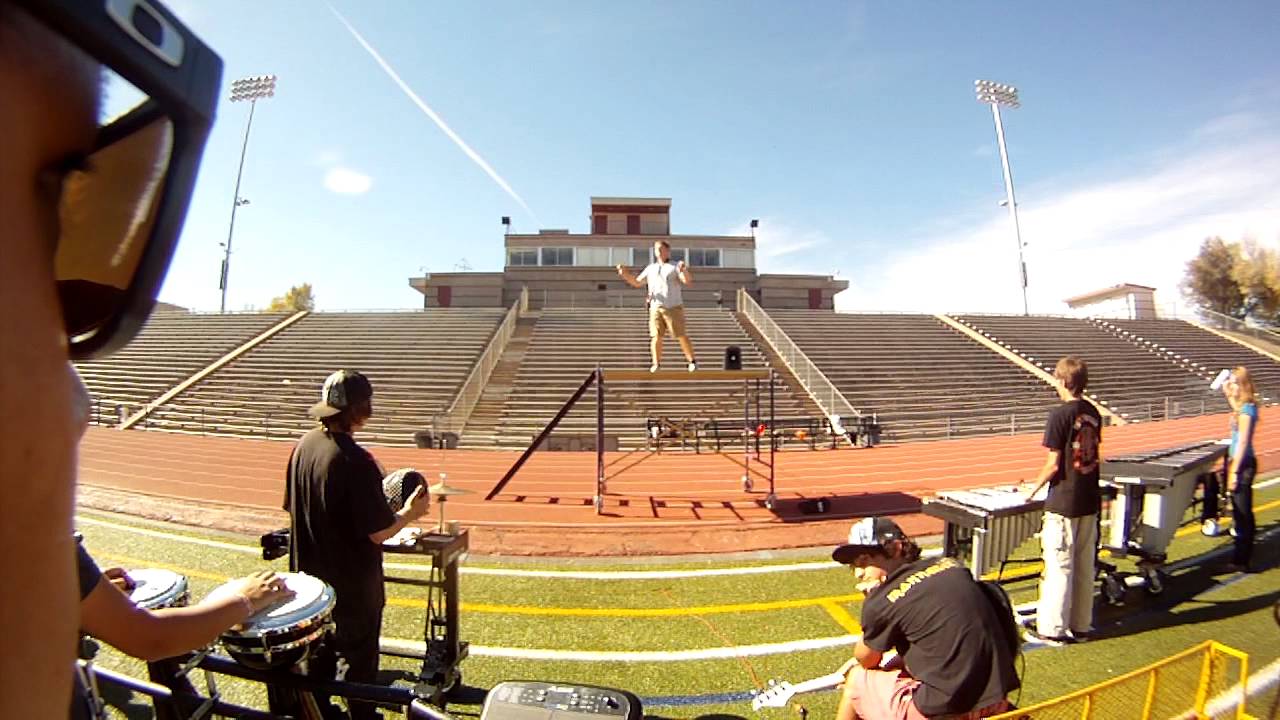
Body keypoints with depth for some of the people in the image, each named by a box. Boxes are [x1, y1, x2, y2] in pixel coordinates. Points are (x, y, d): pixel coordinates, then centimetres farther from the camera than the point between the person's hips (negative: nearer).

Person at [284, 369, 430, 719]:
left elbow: (292, 507, 7)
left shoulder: (303, 446, -6)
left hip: (312, 575, 7)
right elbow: (379, 532, -25)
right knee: (360, 661, 14)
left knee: (320, 654, 26)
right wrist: (409, 512, -8)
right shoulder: (356, 462, -29)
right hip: (354, 583, -7)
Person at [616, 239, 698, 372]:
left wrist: (684, 270, -31)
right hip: (656, 308, 3)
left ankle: (692, 361, 10)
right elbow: (637, 283, 19)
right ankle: (656, 363, 0)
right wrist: (625, 274, 2)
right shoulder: (650, 268, 17)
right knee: (656, 336, -6)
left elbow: (687, 281, -10)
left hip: (673, 308, -3)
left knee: (681, 336, -2)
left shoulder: (674, 267, 4)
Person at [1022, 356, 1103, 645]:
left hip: (1063, 502, -7)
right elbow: (1093, 455, 11)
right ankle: (1081, 625, 26)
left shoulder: (1060, 415, -17)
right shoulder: (1093, 413, 5)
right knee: (1085, 566, 15)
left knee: (1059, 567, 1)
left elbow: (1054, 464, -18)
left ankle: (1052, 629, 10)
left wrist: (1036, 486, -3)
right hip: (1090, 500, 7)